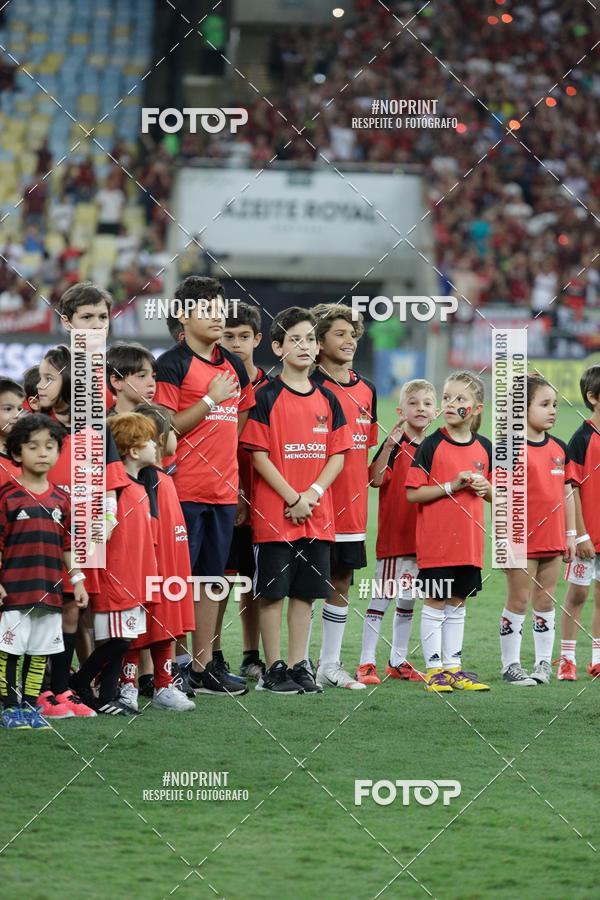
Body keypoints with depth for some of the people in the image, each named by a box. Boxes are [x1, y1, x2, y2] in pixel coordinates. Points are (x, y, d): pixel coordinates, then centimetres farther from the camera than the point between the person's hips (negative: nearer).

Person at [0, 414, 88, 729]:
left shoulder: (60, 499, 9)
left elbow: (67, 545, 15)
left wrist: (77, 579, 9)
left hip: (50, 591, 5)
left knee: (40, 652, 8)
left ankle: (30, 706, 16)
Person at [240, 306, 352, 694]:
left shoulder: (327, 399, 10)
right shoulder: (267, 397, -5)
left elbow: (338, 455, 8)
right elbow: (259, 455, -9)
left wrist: (313, 494, -8)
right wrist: (292, 498, -14)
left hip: (316, 513, 5)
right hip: (274, 512, -5)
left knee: (305, 590, 8)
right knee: (273, 590, -1)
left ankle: (299, 665, 15)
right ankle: (274, 669, 5)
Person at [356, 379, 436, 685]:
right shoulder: (395, 444, -9)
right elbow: (376, 479, -23)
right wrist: (388, 448, -34)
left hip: (420, 537, 6)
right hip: (394, 534, -6)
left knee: (408, 599, 13)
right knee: (382, 595, -5)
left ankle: (398, 661, 22)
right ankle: (366, 662, -3)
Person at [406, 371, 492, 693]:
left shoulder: (484, 448, 6)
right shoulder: (432, 446, -8)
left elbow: (494, 494, 16)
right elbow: (412, 494, -12)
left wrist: (485, 487, -6)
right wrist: (451, 487, -19)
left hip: (469, 542, 5)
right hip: (435, 542, -5)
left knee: (457, 605, 12)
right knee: (435, 603, 1)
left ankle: (453, 667, 19)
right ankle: (434, 669, 7)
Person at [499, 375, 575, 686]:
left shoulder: (559, 448, 10)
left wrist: (570, 535, 14)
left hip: (553, 540, 6)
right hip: (522, 541, -6)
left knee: (545, 602, 11)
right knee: (518, 601, 0)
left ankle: (544, 662, 17)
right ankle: (510, 664, 7)